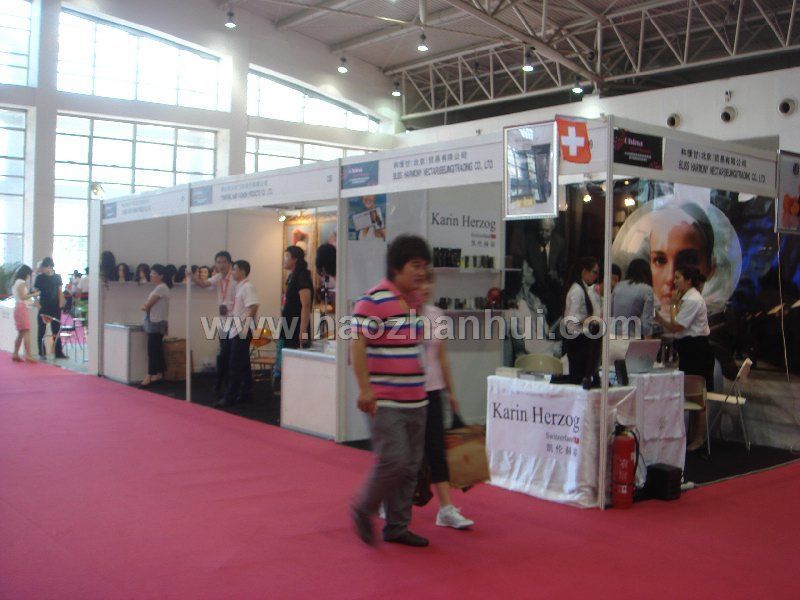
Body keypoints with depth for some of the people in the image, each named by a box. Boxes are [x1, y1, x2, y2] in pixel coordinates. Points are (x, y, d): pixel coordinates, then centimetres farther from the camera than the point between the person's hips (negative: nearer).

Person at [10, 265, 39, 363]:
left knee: (21, 333, 11)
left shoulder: (15, 282, 18)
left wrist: (31, 293, 11)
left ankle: (15, 354, 11)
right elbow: (22, 297, -16)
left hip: (17, 308, 10)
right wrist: (33, 294, -8)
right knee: (26, 332, -13)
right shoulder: (21, 282, -10)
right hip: (22, 308, -10)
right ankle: (28, 355, -19)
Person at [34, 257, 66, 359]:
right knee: (42, 331, 3)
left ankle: (59, 353, 11)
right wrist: (39, 306, -12)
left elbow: (60, 292, 9)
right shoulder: (39, 277, -2)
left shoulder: (57, 277, 5)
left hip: (55, 308, 2)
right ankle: (41, 353, 9)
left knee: (56, 330, 6)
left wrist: (60, 305, -1)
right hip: (43, 308, -2)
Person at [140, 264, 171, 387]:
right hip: (154, 322, 10)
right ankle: (158, 374, 15)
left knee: (152, 350, -8)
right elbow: (149, 305, 14)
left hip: (156, 323, -10)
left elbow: (148, 304, -14)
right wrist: (146, 306, -6)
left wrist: (144, 306, 6)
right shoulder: (159, 288, 17)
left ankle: (149, 376, -6)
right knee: (156, 349, 11)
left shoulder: (161, 288, -14)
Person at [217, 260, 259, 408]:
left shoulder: (247, 286, -14)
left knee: (236, 366, -7)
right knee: (243, 364, 13)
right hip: (237, 330, 10)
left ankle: (230, 397, -4)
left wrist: (244, 324, -21)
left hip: (242, 331, -10)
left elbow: (253, 307, -23)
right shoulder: (240, 286, 14)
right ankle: (246, 393, 19)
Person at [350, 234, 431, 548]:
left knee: (411, 466, 10)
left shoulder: (415, 302, 13)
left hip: (415, 400, 8)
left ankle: (397, 527, 23)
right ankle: (363, 509, 13)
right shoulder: (374, 300, -12)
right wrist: (365, 388, -23)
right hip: (385, 402, -8)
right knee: (393, 460, -13)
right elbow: (358, 345, -16)